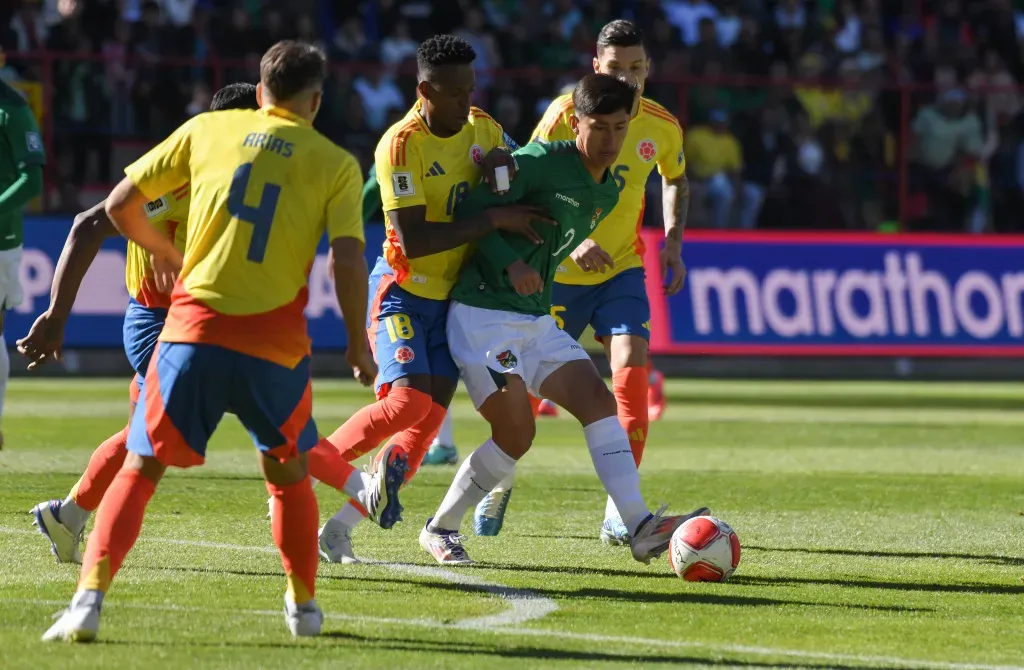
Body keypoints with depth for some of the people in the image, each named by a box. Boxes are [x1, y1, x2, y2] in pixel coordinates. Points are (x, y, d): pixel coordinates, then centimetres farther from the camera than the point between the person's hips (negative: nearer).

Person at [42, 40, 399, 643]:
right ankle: (304, 606, 29)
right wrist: (358, 344, 7)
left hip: (194, 327, 0)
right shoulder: (336, 164, 6)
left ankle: (90, 598, -12)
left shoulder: (207, 130, 11)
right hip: (275, 340, 0)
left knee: (141, 468, 5)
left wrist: (161, 250, 30)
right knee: (289, 473, 23)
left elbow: (120, 204, 12)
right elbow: (349, 260, -5)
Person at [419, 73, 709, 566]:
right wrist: (510, 265, -24)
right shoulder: (542, 162, -13)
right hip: (483, 316, -8)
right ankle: (440, 529, 8)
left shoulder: (608, 193, 12)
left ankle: (640, 527, -17)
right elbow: (470, 212, -14)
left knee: (598, 400, -9)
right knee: (516, 433, -12)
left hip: (537, 321, 8)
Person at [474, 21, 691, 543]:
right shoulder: (566, 114, -14)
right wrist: (570, 241, -27)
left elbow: (675, 181, 19)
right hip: (558, 271, -2)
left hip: (621, 269, 2)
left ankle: (620, 510, -18)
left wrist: (673, 241, 4)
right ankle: (500, 479, 33)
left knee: (632, 368, -19)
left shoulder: (662, 127, -3)